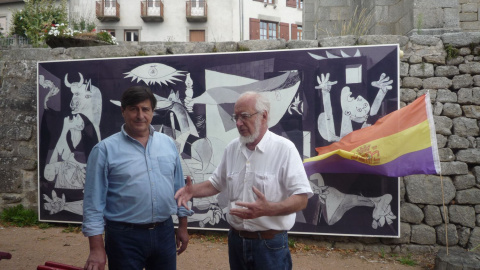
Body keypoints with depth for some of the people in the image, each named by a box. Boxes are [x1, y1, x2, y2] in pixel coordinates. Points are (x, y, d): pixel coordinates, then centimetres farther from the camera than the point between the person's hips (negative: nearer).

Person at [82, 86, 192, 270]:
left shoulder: (168, 144, 4)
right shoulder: (105, 150, -8)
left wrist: (183, 226, 11)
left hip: (165, 232, 4)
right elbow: (94, 201, -9)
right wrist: (96, 248, -11)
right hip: (124, 236, -3)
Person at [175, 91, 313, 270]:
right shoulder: (232, 148, 4)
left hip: (270, 244, -5)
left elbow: (301, 199, -16)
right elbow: (216, 183, 15)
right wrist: (192, 191, -3)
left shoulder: (284, 148, -14)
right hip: (236, 240, 5)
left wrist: (269, 209, -32)